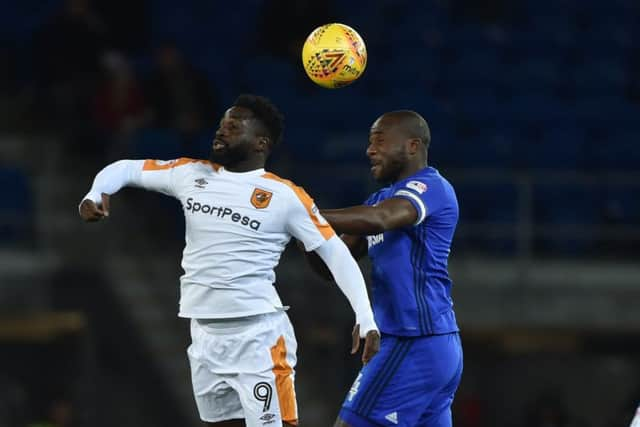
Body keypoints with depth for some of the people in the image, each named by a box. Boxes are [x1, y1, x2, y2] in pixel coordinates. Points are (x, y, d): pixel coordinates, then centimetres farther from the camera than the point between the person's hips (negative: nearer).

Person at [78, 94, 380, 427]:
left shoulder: (286, 196, -5)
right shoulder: (191, 174, 9)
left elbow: (336, 253, -4)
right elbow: (125, 169, 17)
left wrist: (364, 317, -12)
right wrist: (95, 195, -4)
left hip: (258, 335, -6)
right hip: (205, 335, 6)